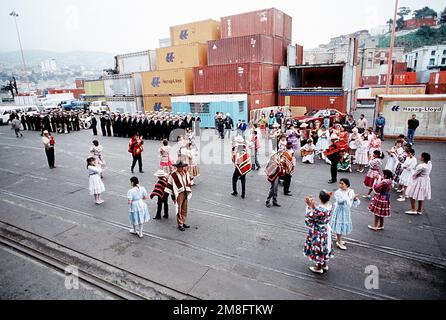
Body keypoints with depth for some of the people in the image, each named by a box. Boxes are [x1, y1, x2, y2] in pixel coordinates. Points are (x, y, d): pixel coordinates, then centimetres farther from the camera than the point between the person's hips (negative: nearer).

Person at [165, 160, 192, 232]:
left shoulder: (186, 173, 4)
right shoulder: (173, 175, -11)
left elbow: (189, 182, 15)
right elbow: (170, 186, -9)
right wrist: (173, 196, -9)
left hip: (185, 193, 5)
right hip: (178, 194, -5)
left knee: (184, 209, 13)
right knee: (179, 210, 2)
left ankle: (183, 223, 27)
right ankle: (180, 225, 13)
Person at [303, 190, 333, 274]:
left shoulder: (319, 209, -35)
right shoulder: (330, 205, -9)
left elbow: (310, 218, -22)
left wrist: (310, 206, -19)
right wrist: (313, 205, -7)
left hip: (318, 233, -8)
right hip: (326, 230, 8)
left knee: (318, 249, 13)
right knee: (324, 247, 25)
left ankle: (318, 268, 32)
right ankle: (325, 265, 44)